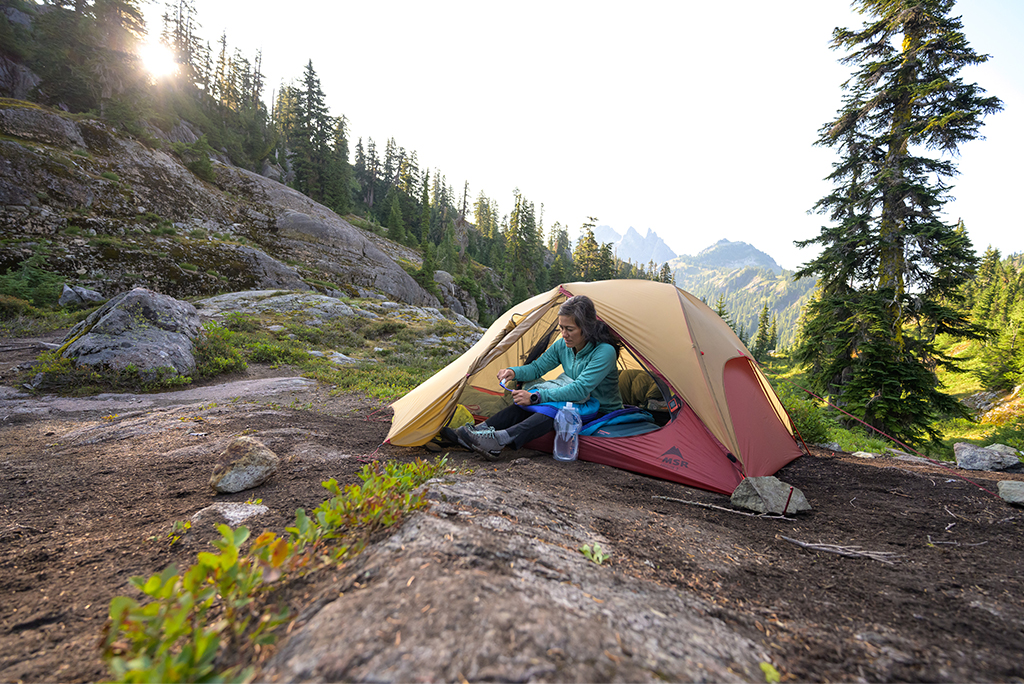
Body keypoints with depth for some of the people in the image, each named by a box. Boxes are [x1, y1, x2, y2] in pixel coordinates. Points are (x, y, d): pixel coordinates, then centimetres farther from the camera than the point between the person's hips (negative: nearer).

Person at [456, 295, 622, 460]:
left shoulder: (605, 352, -25)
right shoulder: (562, 345, -3)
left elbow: (580, 390, -33)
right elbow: (537, 368, 6)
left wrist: (536, 397, -36)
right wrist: (514, 372, -17)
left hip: (602, 415, -6)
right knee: (525, 403, -20)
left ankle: (497, 441, -45)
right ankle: (480, 430, -27)